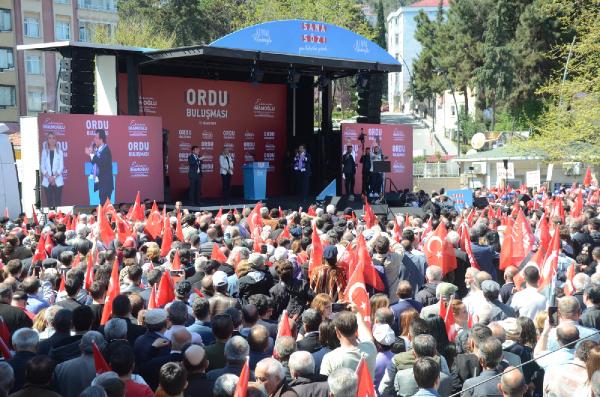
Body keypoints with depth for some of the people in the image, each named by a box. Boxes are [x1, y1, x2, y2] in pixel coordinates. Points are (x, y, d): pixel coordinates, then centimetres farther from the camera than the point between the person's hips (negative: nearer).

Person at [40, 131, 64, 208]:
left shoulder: (59, 152, 5)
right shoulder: (44, 152, 8)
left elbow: (61, 167, 0)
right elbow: (42, 167, 5)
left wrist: (54, 177, -13)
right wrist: (48, 177, -10)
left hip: (58, 181, -1)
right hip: (47, 182, 1)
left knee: (57, 202, -2)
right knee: (49, 202, 0)